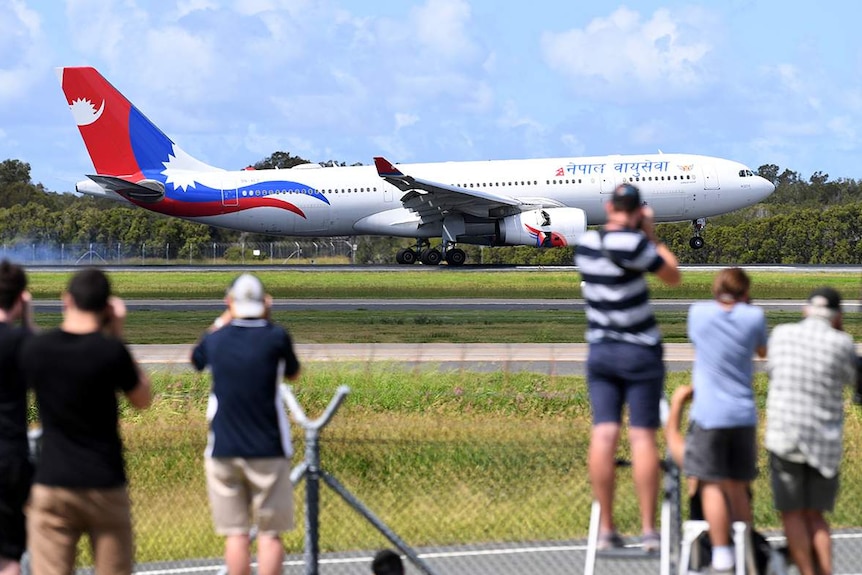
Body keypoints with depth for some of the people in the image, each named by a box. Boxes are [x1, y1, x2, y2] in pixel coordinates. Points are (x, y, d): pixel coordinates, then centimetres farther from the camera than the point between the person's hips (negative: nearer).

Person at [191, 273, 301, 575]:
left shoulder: (216, 338, 0)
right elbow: (293, 373, 11)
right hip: (268, 449, -2)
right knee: (270, 533, 3)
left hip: (224, 451, 2)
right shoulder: (276, 337, -8)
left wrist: (222, 320, 28)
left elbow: (196, 358, 23)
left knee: (236, 533, 4)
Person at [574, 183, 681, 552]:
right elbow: (673, 276, -2)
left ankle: (606, 529, -3)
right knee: (643, 437, -3)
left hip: (599, 351, 5)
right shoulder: (632, 243, -14)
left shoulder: (586, 243, 5)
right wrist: (652, 234, 6)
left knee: (604, 435, -1)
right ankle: (648, 530, -3)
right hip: (640, 352, -5)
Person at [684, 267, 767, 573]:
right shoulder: (754, 316, -3)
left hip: (709, 414, -2)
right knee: (738, 487, 13)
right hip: (744, 414, 2)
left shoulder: (699, 312, -3)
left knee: (713, 485, -1)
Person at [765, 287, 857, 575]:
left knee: (792, 512, 5)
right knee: (814, 514, 11)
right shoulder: (842, 344, -5)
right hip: (826, 443, 1)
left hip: (786, 435, -1)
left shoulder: (782, 334, 1)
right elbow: (850, 377, 14)